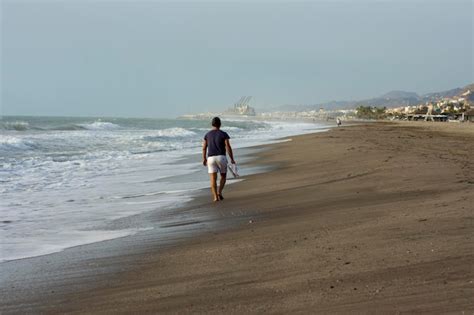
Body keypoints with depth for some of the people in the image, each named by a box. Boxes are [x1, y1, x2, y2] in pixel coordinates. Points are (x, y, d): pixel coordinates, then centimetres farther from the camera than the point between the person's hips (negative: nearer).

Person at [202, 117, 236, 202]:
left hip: (211, 158, 2)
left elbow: (204, 148, 9)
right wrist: (232, 159, 1)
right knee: (223, 176, 16)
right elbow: (228, 147, -7)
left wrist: (204, 159, 22)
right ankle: (219, 192, -2)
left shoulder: (207, 134, 8)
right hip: (221, 158, -2)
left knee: (213, 179, 1)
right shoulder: (224, 134, -1)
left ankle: (215, 196, -11)